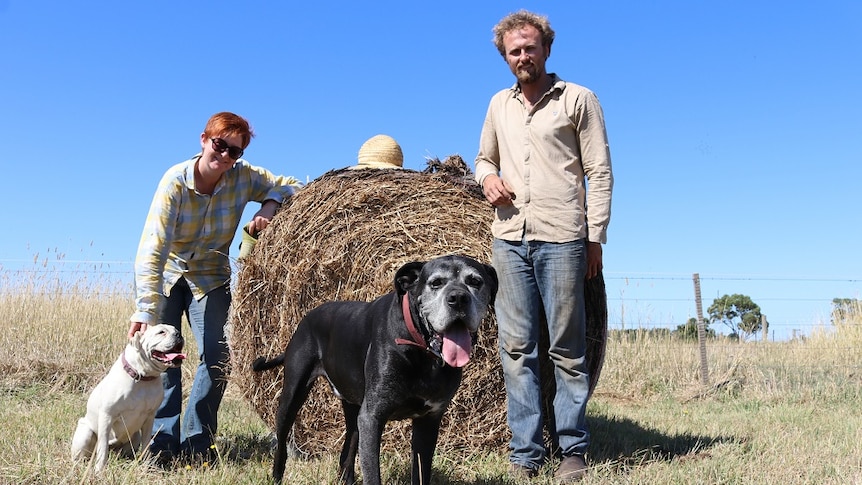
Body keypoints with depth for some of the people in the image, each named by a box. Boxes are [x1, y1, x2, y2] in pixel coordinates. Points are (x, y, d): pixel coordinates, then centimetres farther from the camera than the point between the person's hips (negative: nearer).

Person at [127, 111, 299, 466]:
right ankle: (163, 443, -1)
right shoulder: (175, 181, -26)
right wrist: (145, 310, -41)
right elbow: (153, 250, -33)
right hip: (165, 274, -2)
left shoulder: (244, 178, -16)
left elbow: (286, 185, -1)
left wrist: (268, 207, -25)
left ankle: (196, 442, 3)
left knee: (216, 355, -9)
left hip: (209, 276, 2)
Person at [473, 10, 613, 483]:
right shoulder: (499, 103, 18)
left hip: (561, 238, -4)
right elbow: (484, 157, 27)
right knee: (516, 347, 3)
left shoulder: (578, 98, 4)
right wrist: (488, 177, 3)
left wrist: (595, 238, -5)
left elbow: (600, 172, 1)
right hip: (509, 237, 4)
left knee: (567, 349, 1)